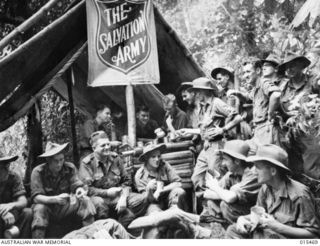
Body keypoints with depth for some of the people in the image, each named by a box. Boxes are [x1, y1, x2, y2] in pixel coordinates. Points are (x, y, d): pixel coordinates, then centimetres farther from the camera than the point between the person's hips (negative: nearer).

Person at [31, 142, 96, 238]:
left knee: (85, 201, -20)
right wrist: (56, 199, -41)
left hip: (66, 207, 3)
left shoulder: (70, 168, -5)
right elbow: (36, 197, -22)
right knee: (39, 209, -35)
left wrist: (80, 191, -39)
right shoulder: (38, 172, -15)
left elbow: (77, 185, -12)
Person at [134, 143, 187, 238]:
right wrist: (148, 190, -34)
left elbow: (178, 183, -12)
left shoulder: (164, 165, -5)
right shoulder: (140, 175, -9)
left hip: (169, 198, 2)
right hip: (155, 202, -2)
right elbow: (149, 199, -11)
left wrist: (160, 190, -20)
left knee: (179, 192, -28)